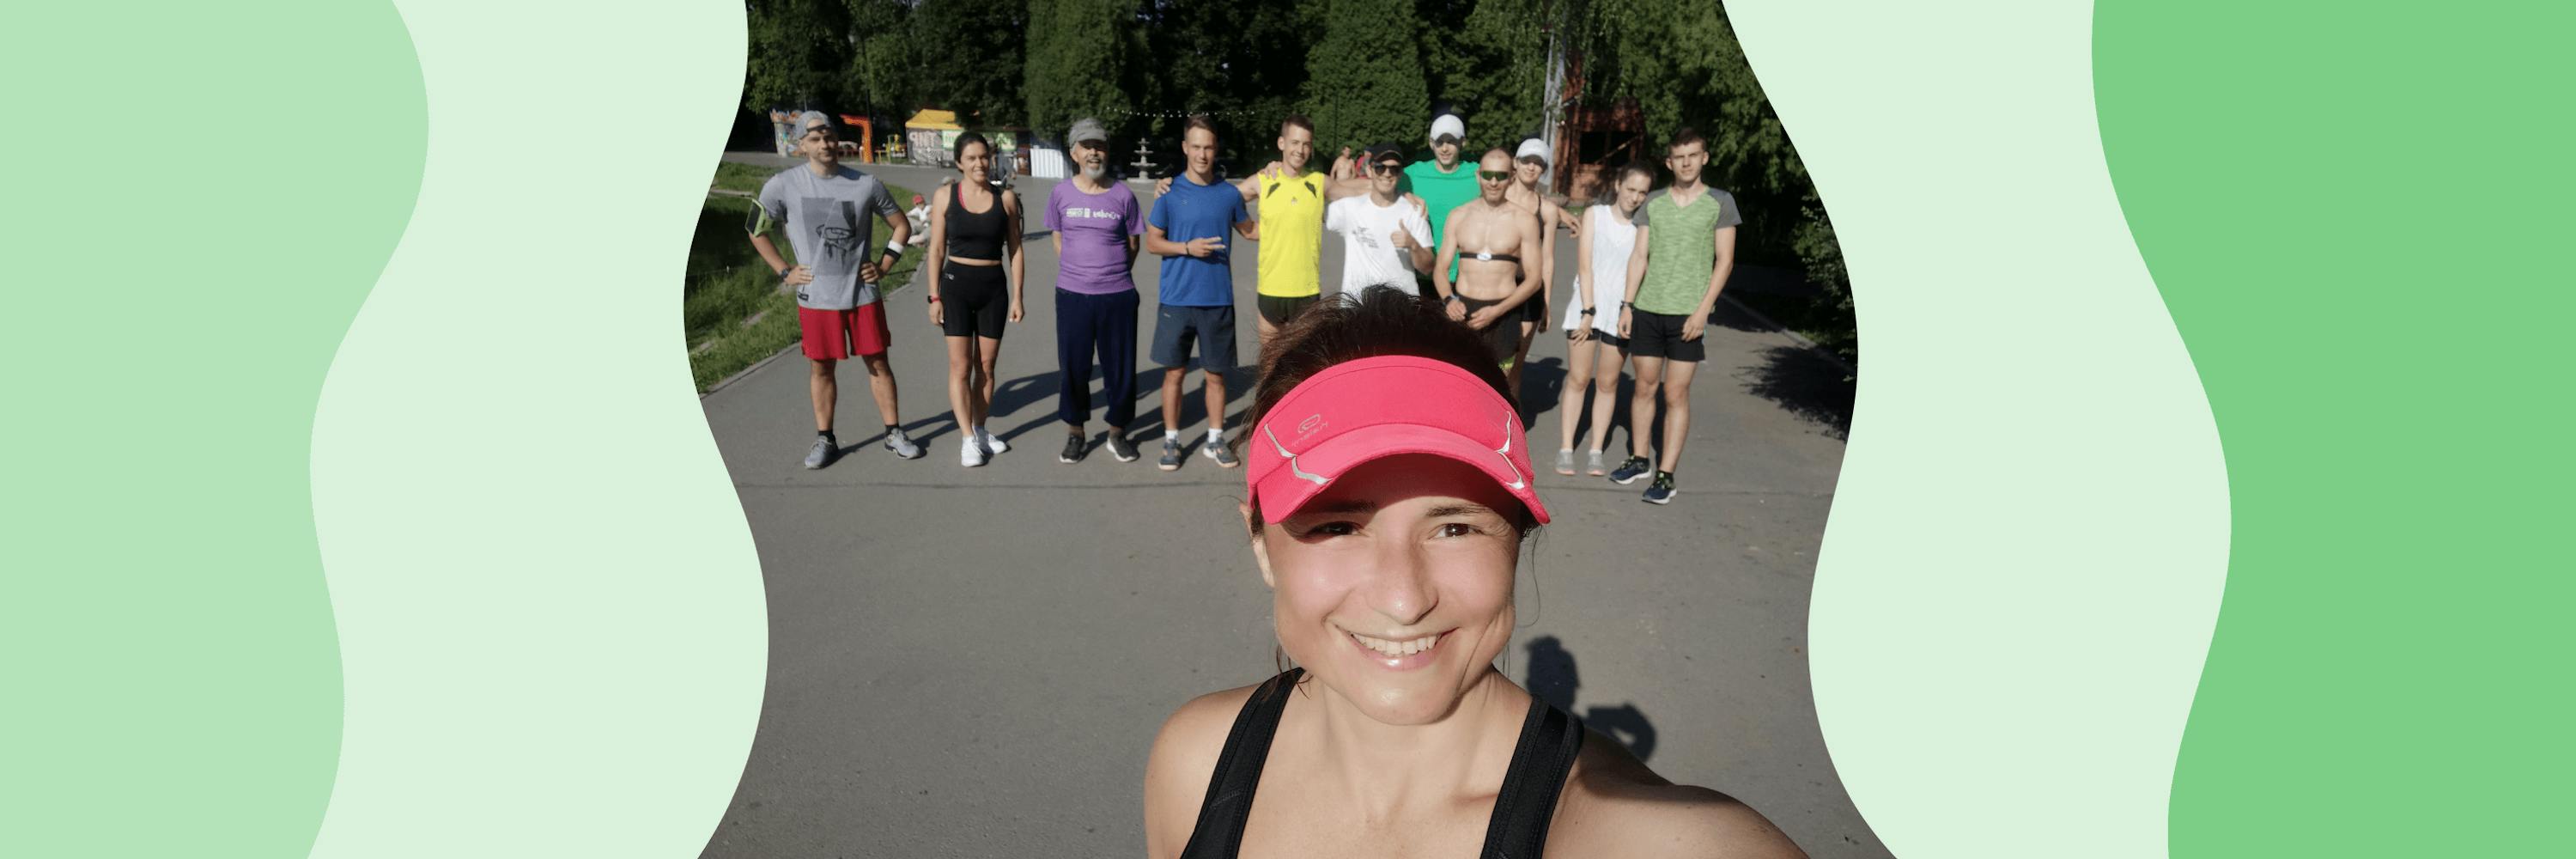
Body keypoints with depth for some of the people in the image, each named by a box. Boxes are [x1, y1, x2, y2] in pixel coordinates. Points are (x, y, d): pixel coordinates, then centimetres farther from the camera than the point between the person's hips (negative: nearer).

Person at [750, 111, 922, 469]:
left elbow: (902, 227, 9)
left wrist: (883, 265, 1)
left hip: (862, 294, 0)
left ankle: (893, 433, 16)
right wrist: (784, 271, 2)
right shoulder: (783, 185, -4)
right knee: (822, 367, 8)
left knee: (877, 362, 6)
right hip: (815, 297, 0)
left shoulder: (866, 184, -3)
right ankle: (825, 440, 19)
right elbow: (757, 230, 8)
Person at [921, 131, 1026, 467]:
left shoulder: (1005, 197, 0)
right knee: (960, 365, -3)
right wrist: (934, 296, -3)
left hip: (994, 287, 1)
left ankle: (981, 430, 22)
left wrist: (1017, 297, 1)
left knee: (986, 365, 9)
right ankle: (968, 439, 0)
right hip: (956, 284, -1)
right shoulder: (946, 196, -2)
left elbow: (1015, 250, 4)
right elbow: (936, 251, 1)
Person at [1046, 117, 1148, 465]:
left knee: (1120, 367, 5)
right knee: (1073, 367, 7)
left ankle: (1118, 432, 23)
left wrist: (1114, 274, 8)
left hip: (1118, 295, 0)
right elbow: (1058, 240, 13)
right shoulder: (1061, 193, 1)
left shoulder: (1122, 195, -1)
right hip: (1072, 295, 1)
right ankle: (1075, 434, 23)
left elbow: (1132, 244, 9)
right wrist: (1077, 271, 10)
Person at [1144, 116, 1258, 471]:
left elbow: (1249, 229, 20)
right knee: (1174, 372, 6)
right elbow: (1152, 242, 2)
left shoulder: (1229, 194, 4)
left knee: (1215, 374, 9)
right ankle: (1171, 440, 18)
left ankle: (1215, 440, 22)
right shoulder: (1169, 193, -2)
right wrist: (1188, 248, -13)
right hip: (1176, 299, -1)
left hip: (1218, 300, 1)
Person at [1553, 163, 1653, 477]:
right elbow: (1584, 266, -3)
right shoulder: (1594, 215, 2)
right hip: (1586, 305, -1)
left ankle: (1596, 452, 12)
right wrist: (1588, 311, -10)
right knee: (1577, 379, 0)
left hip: (1621, 311, 1)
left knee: (1608, 383, 5)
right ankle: (1566, 450, 6)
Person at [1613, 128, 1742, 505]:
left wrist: (1703, 310, -10)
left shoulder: (1720, 202, 0)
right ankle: (1639, 459, 24)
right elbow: (1639, 256, 9)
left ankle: (1666, 474, 2)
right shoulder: (1653, 203, 8)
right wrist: (1627, 304, 2)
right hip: (1647, 309, 3)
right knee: (1645, 387, 10)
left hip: (1688, 314, -3)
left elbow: (1724, 261, -2)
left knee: (1676, 394, -2)